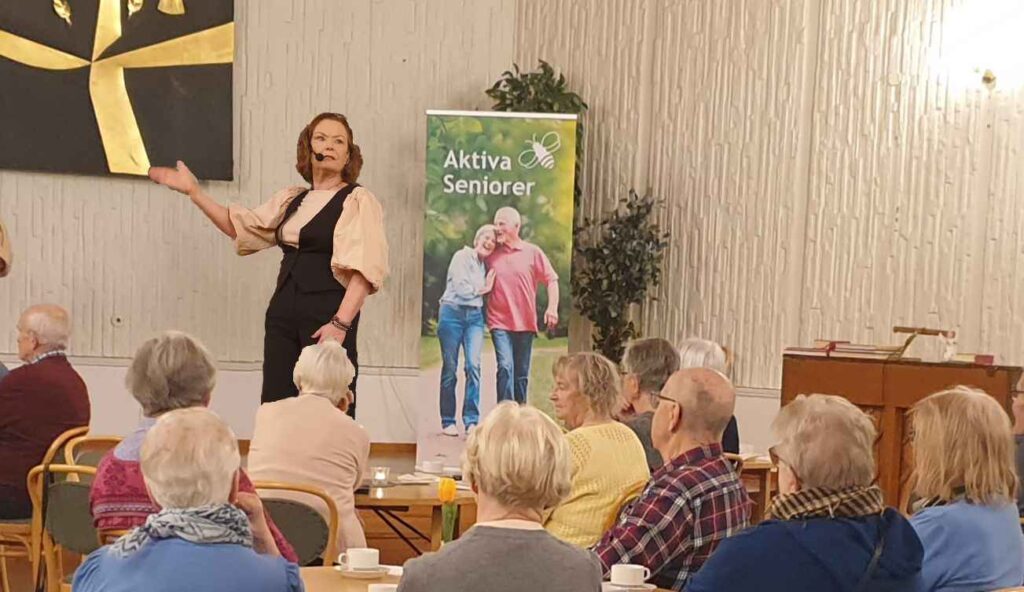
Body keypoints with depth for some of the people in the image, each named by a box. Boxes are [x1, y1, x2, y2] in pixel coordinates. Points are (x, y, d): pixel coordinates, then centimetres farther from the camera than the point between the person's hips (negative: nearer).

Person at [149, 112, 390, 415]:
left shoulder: (358, 201, -3)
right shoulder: (291, 200, 16)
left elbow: (365, 269, -12)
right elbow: (240, 226, 26)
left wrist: (341, 323, -22)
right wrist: (194, 191, 20)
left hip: (328, 319, -6)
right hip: (283, 314, 6)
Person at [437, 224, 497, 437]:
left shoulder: (486, 265, 17)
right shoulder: (462, 256, -2)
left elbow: (483, 293, 12)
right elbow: (461, 289, -10)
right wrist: (483, 288, 2)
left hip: (475, 316, 5)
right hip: (453, 313, -5)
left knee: (474, 365, -10)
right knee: (450, 367, -1)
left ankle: (472, 421, -11)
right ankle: (448, 421, 6)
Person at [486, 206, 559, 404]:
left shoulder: (532, 252, 3)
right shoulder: (491, 254, 3)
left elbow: (551, 280, 3)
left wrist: (552, 307, -9)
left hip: (525, 323, 1)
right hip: (500, 322, -1)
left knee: (522, 373, 9)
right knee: (505, 367, -16)